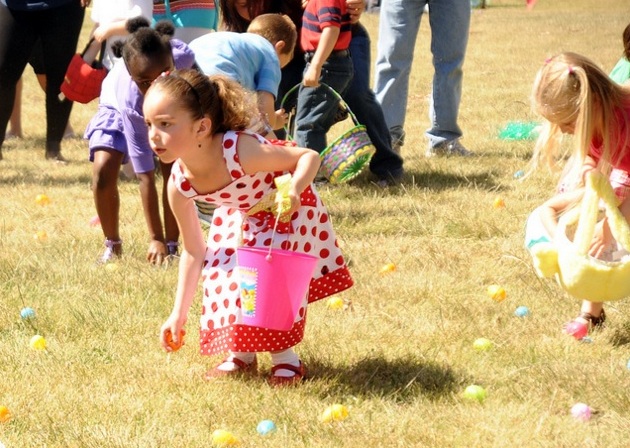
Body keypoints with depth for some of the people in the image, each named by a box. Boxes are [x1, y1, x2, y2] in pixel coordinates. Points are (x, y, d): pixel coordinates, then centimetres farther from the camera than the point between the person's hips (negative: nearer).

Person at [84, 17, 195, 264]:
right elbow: (146, 177, -39)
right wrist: (155, 239, -36)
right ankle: (112, 245, 3)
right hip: (118, 107, -2)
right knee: (103, 172, -19)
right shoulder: (130, 100, -45)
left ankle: (172, 246, -3)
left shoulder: (183, 57, -44)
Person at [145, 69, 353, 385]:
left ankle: (285, 356, 7)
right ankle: (241, 354, 16)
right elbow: (193, 252, -9)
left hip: (286, 209, -5)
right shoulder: (179, 185, -24)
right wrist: (179, 313, -6)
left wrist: (293, 191, -53)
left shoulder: (240, 151, -42)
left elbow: (309, 156, -32)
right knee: (220, 275, -7)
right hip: (242, 217, 5)